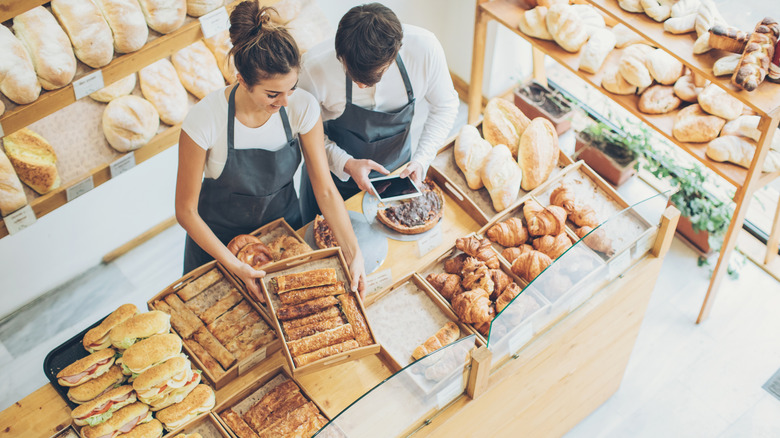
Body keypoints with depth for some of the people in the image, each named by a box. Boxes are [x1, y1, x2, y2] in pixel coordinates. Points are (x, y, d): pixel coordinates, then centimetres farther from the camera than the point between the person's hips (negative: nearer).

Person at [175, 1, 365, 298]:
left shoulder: (303, 107, -22)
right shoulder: (205, 120, -31)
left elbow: (325, 189, -16)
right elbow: (186, 210, -21)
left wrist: (353, 253, -25)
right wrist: (235, 266, -27)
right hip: (219, 238, -2)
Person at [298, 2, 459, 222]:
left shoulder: (424, 49, -30)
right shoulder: (315, 66, -33)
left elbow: (444, 106, -10)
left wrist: (422, 159, -22)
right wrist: (345, 163, -31)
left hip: (397, 172, 2)